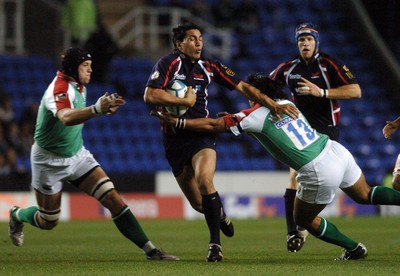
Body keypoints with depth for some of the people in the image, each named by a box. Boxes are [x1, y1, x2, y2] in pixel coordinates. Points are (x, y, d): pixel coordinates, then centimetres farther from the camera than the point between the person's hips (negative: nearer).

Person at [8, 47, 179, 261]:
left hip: (77, 155, 7)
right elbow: (66, 117, -50)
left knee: (113, 199, -11)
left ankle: (149, 250, -15)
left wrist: (101, 109, 10)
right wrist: (96, 109, -64)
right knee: (48, 222, 7)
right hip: (49, 161, -7)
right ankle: (17, 215, 42)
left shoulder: (79, 87, 2)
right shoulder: (59, 88, -26)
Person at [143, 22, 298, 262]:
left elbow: (242, 87, 7)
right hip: (174, 139, -1)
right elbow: (150, 95, -21)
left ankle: (215, 243, -21)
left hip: (202, 133, 1)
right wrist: (186, 100, -15)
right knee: (198, 203, 2)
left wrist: (273, 104, -3)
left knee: (204, 180, -29)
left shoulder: (209, 67, 5)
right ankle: (220, 213, 40)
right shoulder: (169, 63, -8)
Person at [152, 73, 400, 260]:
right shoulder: (286, 102, 14)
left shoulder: (254, 116, -5)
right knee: (365, 196, 27)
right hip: (337, 151, 7)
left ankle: (354, 249, 21)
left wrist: (177, 121, 4)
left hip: (319, 173, -7)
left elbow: (214, 125, -1)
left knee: (304, 220, 16)